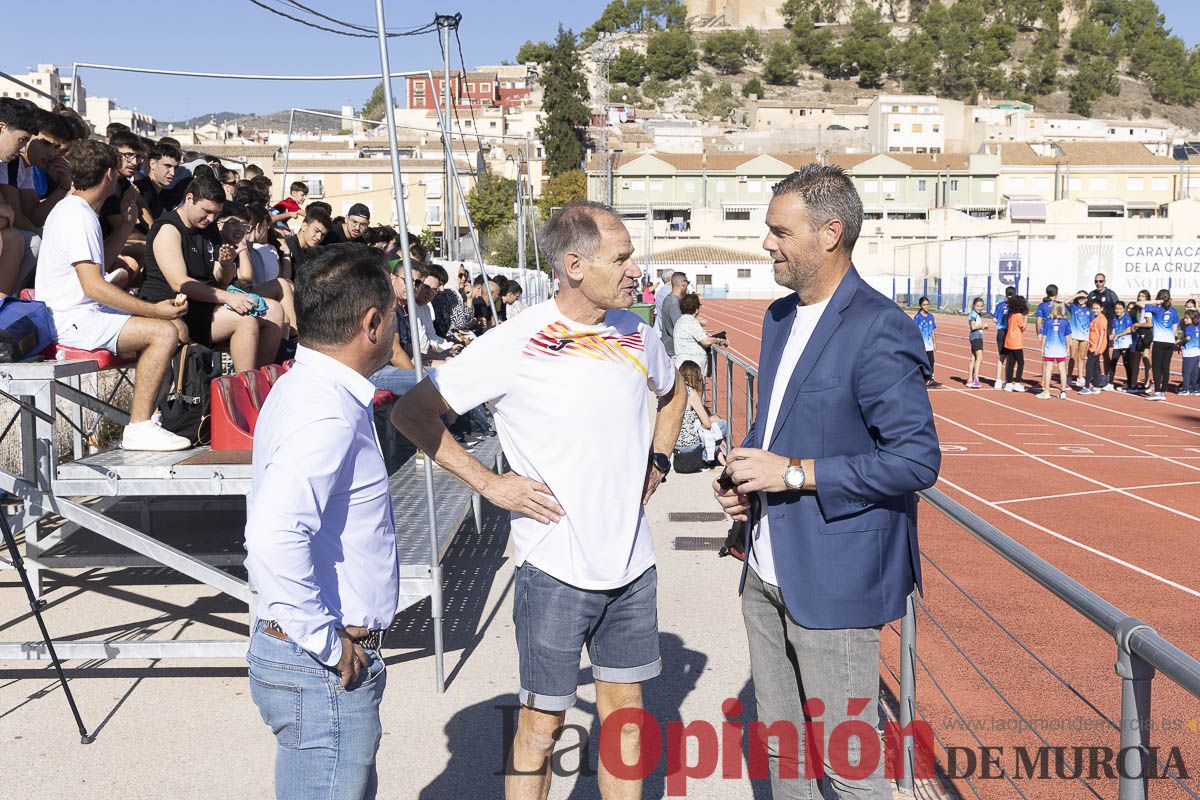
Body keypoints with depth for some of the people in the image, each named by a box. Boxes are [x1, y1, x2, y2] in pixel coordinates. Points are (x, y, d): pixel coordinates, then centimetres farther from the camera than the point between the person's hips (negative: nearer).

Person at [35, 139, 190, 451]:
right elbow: (93, 287, -23)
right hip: (72, 322, -10)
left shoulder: (73, 208, 18)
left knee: (177, 329, 5)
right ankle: (138, 429, -22)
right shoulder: (78, 216, -16)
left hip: (83, 314, 11)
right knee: (165, 332, -24)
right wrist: (155, 310, -20)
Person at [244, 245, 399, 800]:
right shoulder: (327, 413, -24)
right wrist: (326, 645, -26)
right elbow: (275, 538, -37)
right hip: (327, 671, -10)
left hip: (334, 658, 10)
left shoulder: (311, 386, 8)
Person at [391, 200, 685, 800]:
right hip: (556, 567, -5)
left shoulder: (636, 333, 2)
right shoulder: (514, 344, -15)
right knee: (542, 722, 9)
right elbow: (411, 412, -12)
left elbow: (673, 392, 24)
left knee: (625, 708, 17)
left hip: (632, 562, 5)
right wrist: (488, 483, -14)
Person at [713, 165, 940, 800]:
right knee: (779, 742, 21)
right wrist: (743, 476, 2)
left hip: (833, 579, -8)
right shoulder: (780, 317, 9)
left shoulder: (878, 330, -18)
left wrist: (793, 473, -22)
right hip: (767, 573, 8)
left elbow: (918, 459, -21)